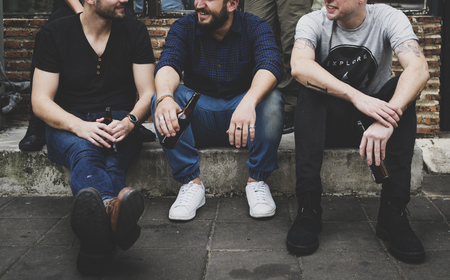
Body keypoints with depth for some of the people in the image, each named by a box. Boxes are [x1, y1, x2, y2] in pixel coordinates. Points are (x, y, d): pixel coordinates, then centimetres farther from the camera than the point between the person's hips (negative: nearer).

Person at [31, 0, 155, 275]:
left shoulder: (135, 31, 5)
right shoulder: (56, 34, 0)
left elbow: (148, 93, 3)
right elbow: (40, 101, -5)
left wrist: (128, 122, -20)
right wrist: (79, 126, -25)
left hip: (120, 125, 2)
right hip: (69, 124, -1)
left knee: (112, 163, -34)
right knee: (84, 151, -38)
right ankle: (111, 207, -72)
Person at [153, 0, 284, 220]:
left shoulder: (256, 28, -6)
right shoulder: (183, 28, -1)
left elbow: (270, 66, -25)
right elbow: (168, 64, -19)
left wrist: (249, 102, -48)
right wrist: (165, 97, -44)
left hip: (243, 112, -1)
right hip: (199, 119, 2)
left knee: (272, 100, -31)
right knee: (161, 98, -25)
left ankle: (257, 180, -15)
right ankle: (190, 182, -20)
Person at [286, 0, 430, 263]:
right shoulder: (313, 22, -11)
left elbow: (419, 69, -28)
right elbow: (299, 66, -33)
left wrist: (387, 119, -45)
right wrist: (357, 98, -44)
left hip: (369, 122, 1)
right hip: (327, 123, 0)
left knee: (401, 88, -26)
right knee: (310, 87, -28)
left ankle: (394, 214, -30)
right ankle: (308, 209, -32)